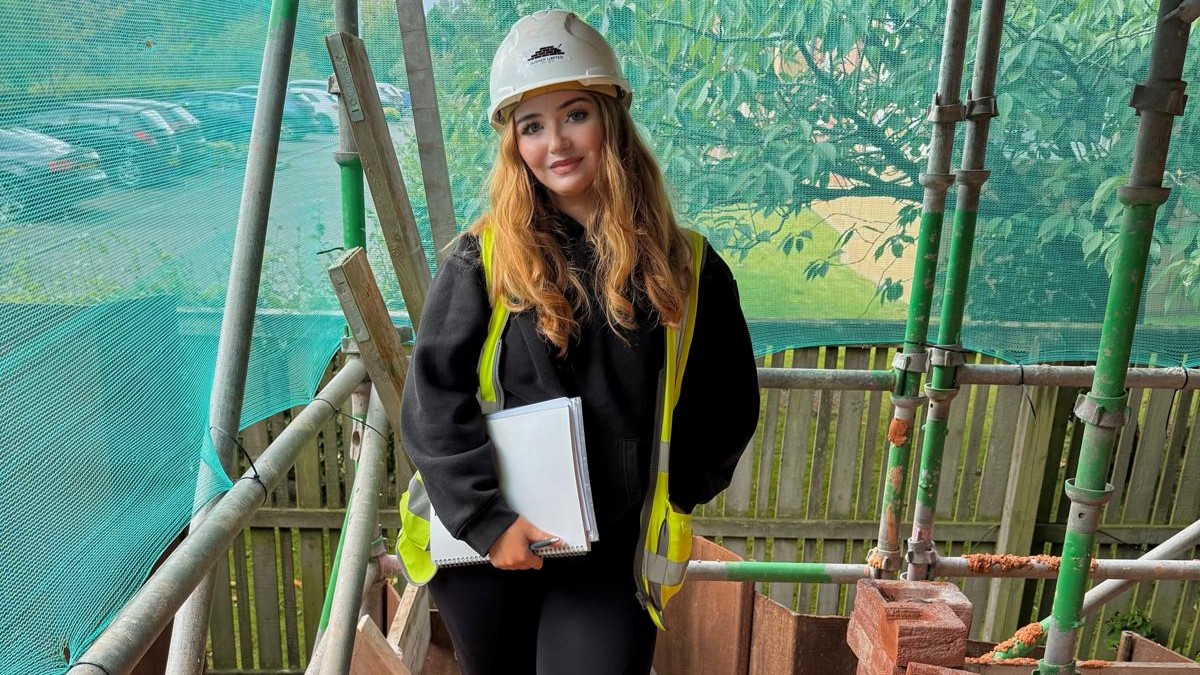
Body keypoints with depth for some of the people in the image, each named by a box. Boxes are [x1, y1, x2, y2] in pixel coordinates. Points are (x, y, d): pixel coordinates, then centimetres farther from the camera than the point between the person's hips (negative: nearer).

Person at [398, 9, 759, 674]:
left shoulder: (688, 268, -2)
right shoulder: (483, 257, -5)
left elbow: (729, 403, 6)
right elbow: (432, 398, -9)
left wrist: (672, 495, 0)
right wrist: (485, 518, -14)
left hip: (613, 554, 0)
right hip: (491, 545, 1)